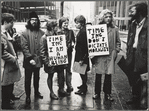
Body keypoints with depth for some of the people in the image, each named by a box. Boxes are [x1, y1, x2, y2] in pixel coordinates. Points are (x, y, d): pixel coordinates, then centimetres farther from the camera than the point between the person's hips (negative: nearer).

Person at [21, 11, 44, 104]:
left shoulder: (41, 33, 3)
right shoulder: (25, 33, -7)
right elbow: (24, 47, -13)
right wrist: (30, 58, -19)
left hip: (38, 60, 4)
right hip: (29, 61, -3)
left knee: (37, 77, 20)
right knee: (28, 79, 8)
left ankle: (36, 92, 38)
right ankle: (28, 96, 23)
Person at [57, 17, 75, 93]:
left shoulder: (70, 32, 5)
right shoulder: (57, 32, -2)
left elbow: (74, 41, 7)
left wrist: (71, 45, -12)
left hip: (68, 53, 1)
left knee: (68, 69, 7)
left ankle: (69, 86, 17)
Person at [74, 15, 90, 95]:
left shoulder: (83, 32, -20)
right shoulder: (81, 31, 10)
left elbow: (85, 46, -23)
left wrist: (82, 59, -22)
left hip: (82, 56, -9)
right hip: (80, 55, 9)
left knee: (82, 72, 2)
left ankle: (83, 89, 14)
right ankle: (84, 85, 36)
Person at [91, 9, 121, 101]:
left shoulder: (114, 29, 4)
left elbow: (118, 42, 12)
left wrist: (116, 51, 2)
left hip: (110, 56, 1)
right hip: (99, 55, -1)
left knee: (108, 75, 7)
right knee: (98, 75, 8)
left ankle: (107, 93, 21)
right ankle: (97, 93, 22)